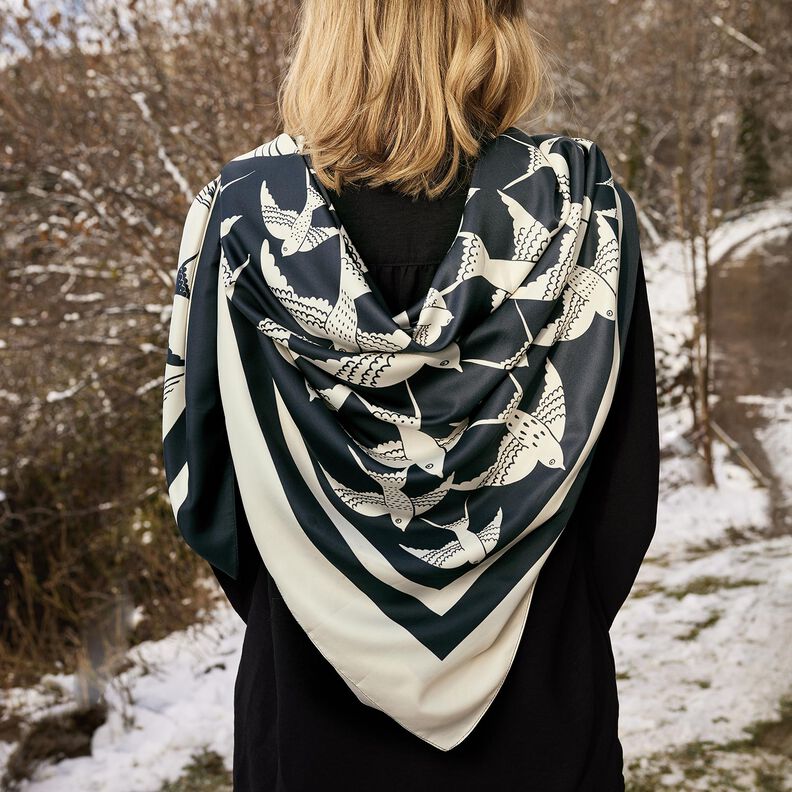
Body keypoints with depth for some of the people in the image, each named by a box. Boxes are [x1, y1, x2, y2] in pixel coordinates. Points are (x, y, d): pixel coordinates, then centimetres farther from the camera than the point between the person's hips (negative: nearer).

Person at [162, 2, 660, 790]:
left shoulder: (244, 207, -11)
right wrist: (559, 638, 9)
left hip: (311, 703, 1)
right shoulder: (582, 203, -12)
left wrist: (282, 617, 11)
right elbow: (625, 483, -7)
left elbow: (202, 467, -4)